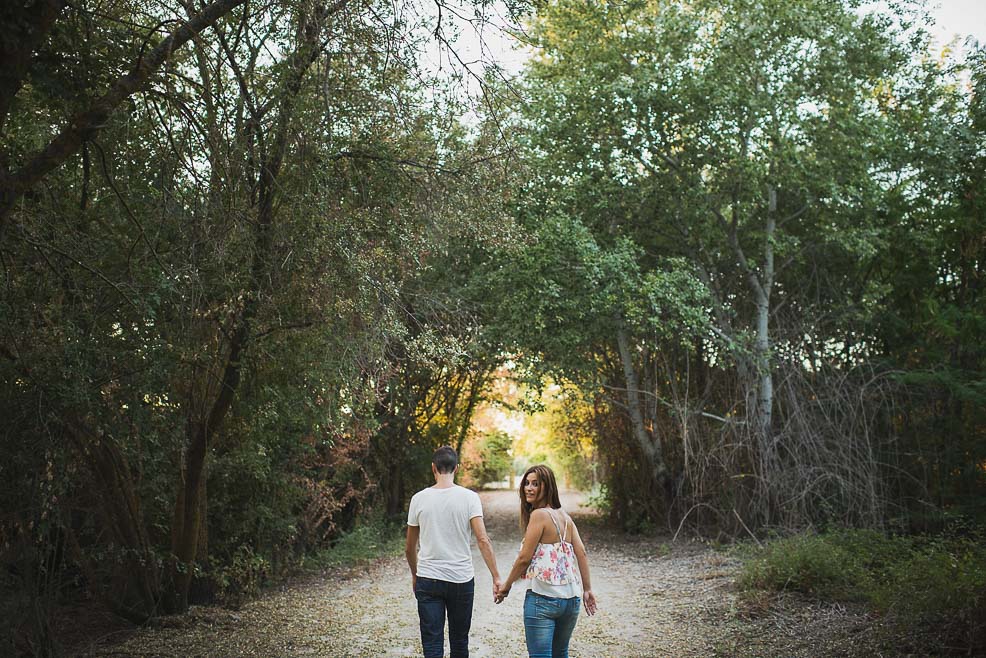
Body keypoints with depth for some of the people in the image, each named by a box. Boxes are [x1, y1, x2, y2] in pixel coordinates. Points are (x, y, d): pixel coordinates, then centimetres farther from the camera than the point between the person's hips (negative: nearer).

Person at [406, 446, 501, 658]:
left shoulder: (419, 498, -1)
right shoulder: (469, 497, -6)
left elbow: (409, 547, 7)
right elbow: (483, 540, -14)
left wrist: (414, 575, 23)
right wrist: (496, 577, -12)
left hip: (427, 579, 0)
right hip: (462, 580, 0)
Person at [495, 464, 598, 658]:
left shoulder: (539, 514, -12)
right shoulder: (564, 515, 9)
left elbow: (524, 558, -12)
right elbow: (581, 553, 6)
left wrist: (506, 586, 1)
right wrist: (587, 589, 11)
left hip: (543, 598, -8)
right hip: (571, 597, 8)